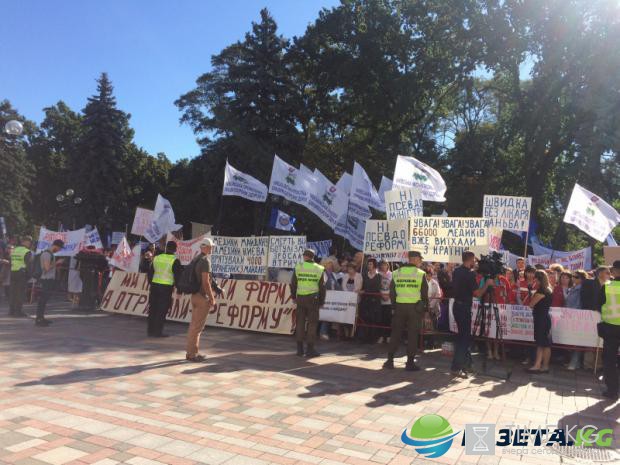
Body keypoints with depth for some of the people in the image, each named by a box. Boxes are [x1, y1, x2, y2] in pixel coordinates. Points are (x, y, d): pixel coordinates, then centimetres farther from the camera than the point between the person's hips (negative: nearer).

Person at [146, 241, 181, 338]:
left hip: (154, 286, 5)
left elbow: (150, 273, 14)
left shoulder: (156, 258, 9)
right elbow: (177, 276, -8)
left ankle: (150, 331, 19)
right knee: (162, 311, 0)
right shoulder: (175, 261, -8)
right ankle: (157, 332, 3)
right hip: (166, 288, -5)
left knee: (152, 309, 12)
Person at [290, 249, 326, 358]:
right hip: (313, 298, -1)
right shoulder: (319, 269, 2)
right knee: (312, 323, 4)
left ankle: (299, 348, 12)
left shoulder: (298, 267, 2)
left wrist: (293, 297, 16)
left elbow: (293, 284, 4)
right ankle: (310, 349, 3)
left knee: (300, 322, 8)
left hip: (300, 298, 1)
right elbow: (322, 287, 3)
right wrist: (321, 301, 11)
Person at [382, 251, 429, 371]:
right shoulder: (420, 273, -6)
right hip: (415, 307, -3)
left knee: (395, 333, 11)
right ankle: (410, 363, 7)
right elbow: (425, 294, -4)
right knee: (412, 335, 4)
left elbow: (392, 292, 6)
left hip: (399, 306, 3)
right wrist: (425, 309, 5)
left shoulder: (396, 273, 4)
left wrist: (394, 305, 13)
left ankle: (390, 360, 13)